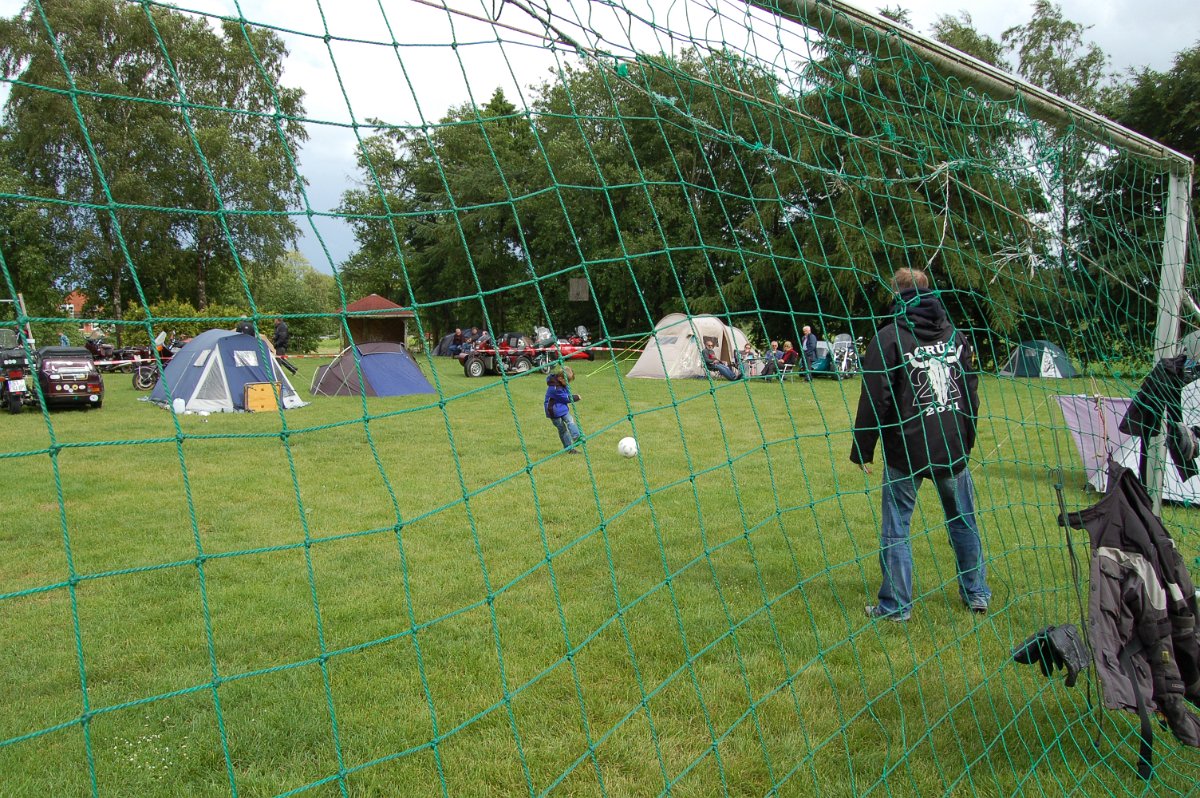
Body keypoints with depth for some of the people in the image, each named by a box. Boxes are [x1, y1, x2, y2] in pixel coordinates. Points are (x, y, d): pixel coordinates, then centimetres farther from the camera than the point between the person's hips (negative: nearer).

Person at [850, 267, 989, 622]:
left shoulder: (889, 337, -8)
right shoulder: (955, 335, 8)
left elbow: (875, 399, -11)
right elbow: (971, 392, 13)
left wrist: (863, 451, -4)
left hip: (906, 450, -5)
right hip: (952, 447, 5)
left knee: (896, 529, 4)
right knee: (963, 521, 18)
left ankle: (895, 606, 8)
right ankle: (976, 593, 29)